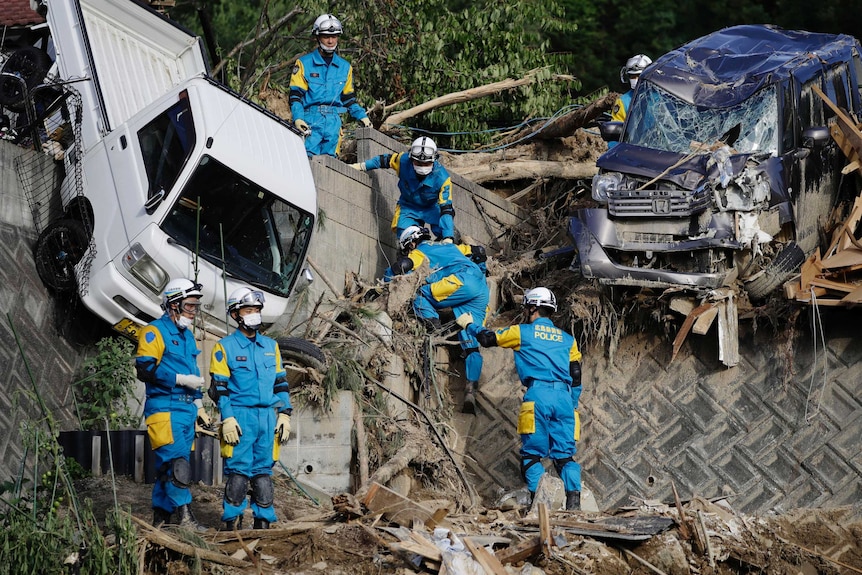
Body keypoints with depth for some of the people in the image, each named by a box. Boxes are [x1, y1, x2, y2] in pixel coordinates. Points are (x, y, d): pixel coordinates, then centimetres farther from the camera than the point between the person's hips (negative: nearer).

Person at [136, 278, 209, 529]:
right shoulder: (155, 332, -6)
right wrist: (180, 379, -16)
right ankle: (184, 516, -22)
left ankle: (161, 516, 12)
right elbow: (145, 368, -16)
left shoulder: (187, 335, 21)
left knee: (168, 465, 9)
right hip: (164, 407, -8)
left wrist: (199, 405, 24)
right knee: (176, 462, -17)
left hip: (187, 409, 8)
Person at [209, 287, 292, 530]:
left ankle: (263, 521, 10)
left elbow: (281, 383, 19)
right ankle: (232, 523, -3)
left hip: (268, 418, 4)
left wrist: (284, 414, 10)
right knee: (238, 470, -7)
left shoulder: (270, 346, 16)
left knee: (264, 471, 5)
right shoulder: (225, 347, 2)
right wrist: (227, 419, -11)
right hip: (240, 416, -4)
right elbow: (219, 387, -2)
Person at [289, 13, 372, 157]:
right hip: (310, 121, -3)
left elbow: (348, 99, 24)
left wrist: (362, 116, 9)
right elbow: (295, 95, 1)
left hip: (334, 122, 3)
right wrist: (297, 118, -15)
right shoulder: (304, 63, 6)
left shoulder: (345, 67, 18)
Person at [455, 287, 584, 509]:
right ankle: (574, 498, -15)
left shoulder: (522, 332, 11)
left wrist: (469, 324, 38)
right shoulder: (568, 339, 22)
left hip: (538, 395, -4)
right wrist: (572, 406, 26)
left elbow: (487, 338, 19)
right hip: (564, 397, 4)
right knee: (565, 454, 2)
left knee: (532, 452, 0)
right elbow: (576, 377, 19)